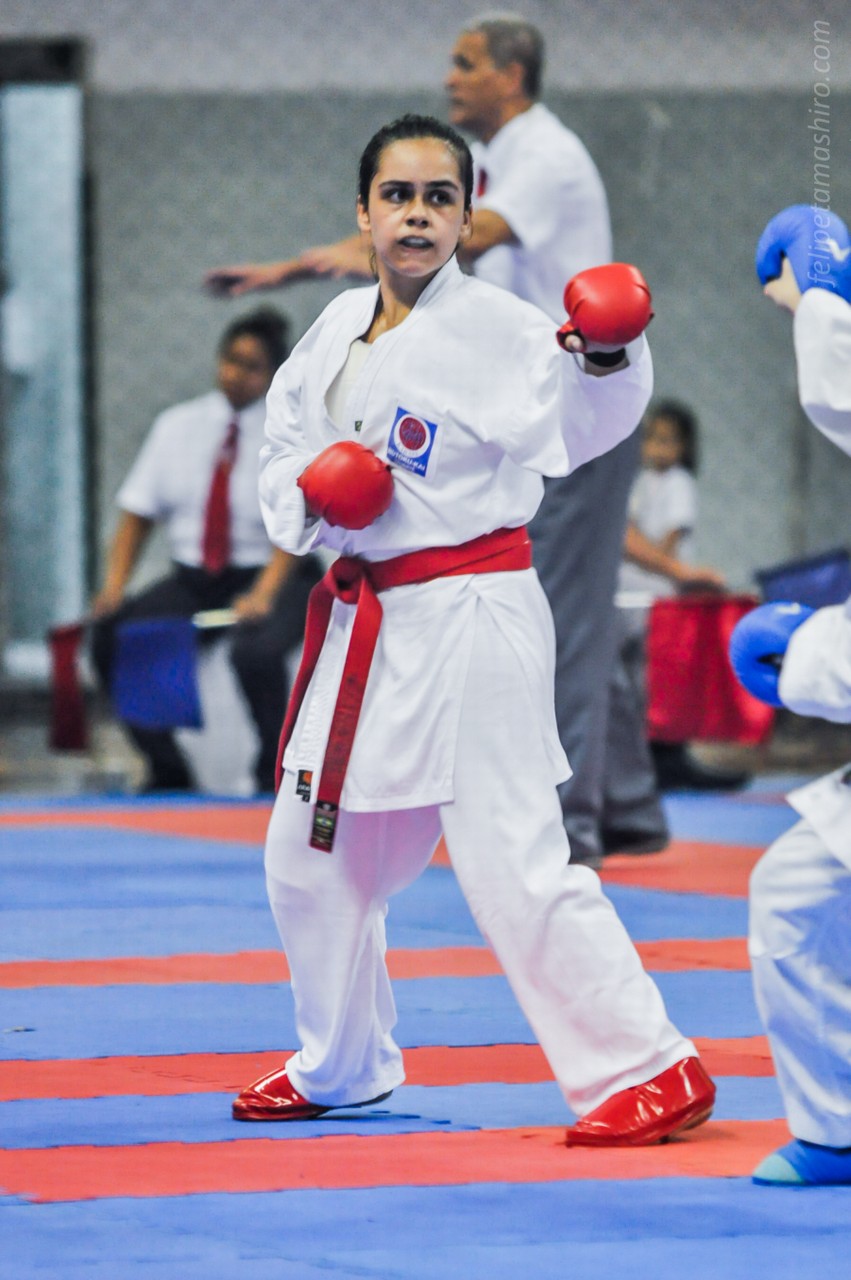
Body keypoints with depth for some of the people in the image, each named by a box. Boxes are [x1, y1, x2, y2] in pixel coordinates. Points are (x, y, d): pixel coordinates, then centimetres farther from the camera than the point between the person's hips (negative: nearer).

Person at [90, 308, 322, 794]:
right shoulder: (178, 426, 11)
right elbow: (137, 515, 10)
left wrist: (263, 595, -26)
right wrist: (114, 585, -6)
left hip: (271, 578, -4)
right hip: (193, 580, 4)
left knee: (256, 650, -37)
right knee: (112, 634, -21)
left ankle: (274, 773, -13)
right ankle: (167, 770, -8)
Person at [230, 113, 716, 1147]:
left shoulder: (498, 330, -10)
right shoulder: (338, 330, 10)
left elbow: (575, 428, -16)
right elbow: (283, 445, 18)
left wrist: (606, 360, -34)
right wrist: (307, 496, -3)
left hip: (469, 622, -8)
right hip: (362, 624, 8)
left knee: (514, 860, -15)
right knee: (313, 858, 17)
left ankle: (647, 1070, -9)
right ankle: (341, 1065, 37)